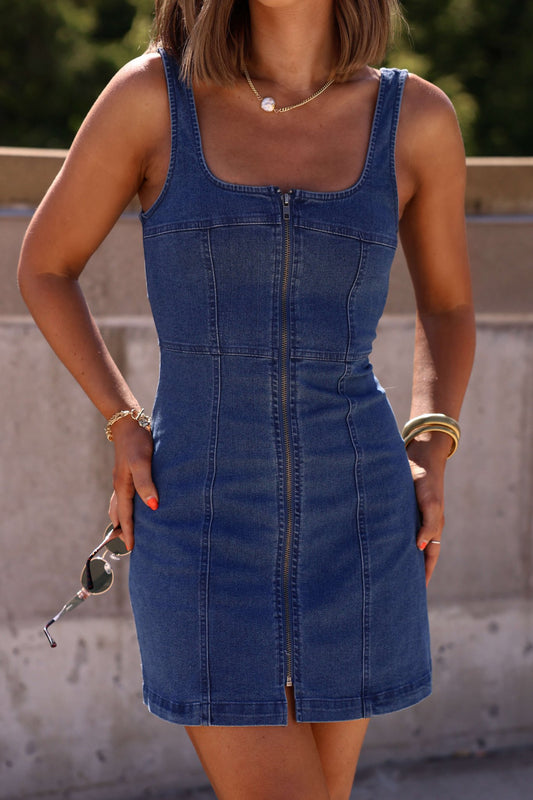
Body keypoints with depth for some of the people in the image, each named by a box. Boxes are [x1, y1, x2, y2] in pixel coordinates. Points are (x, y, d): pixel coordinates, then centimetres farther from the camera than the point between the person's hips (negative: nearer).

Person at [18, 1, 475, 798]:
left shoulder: (417, 116, 0)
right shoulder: (151, 93, -5)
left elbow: (447, 304, 15)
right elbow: (44, 267, 8)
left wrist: (430, 456, 0)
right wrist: (124, 428, -4)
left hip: (356, 524, 2)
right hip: (205, 528, -2)